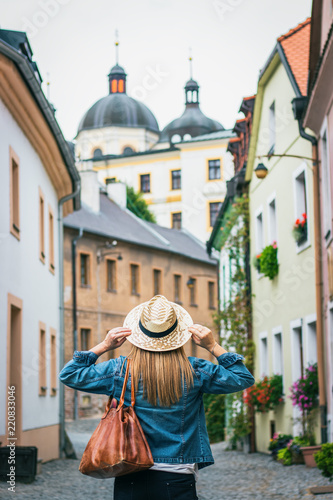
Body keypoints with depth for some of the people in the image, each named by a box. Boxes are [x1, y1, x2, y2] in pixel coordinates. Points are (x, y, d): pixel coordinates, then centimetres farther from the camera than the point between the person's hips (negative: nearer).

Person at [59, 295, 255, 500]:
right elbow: (244, 379, 8)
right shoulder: (195, 371, -5)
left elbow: (69, 375, 6)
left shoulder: (120, 370, -6)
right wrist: (213, 346, 3)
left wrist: (103, 346, 3)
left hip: (131, 480, 1)